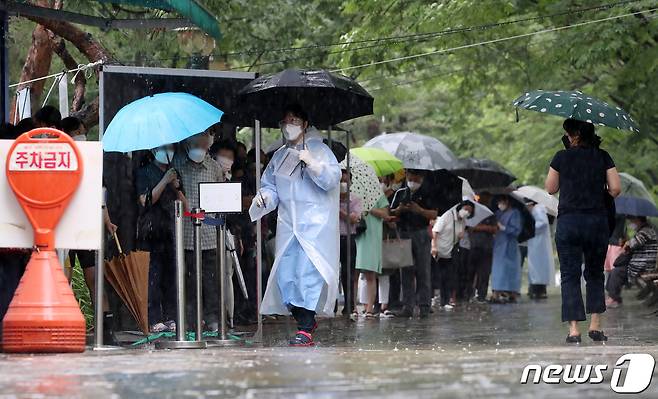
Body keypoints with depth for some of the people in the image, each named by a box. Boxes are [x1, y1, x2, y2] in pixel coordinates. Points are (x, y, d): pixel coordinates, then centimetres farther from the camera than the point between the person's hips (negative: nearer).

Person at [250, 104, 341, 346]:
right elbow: (271, 185, 21)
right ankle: (306, 321, 11)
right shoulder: (279, 156, 18)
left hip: (314, 224, -6)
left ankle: (306, 330, -16)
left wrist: (312, 163, -19)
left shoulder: (318, 150, 3)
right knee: (285, 274, -1)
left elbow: (332, 179, -7)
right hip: (288, 224, 6)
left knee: (307, 273, -15)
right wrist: (264, 196, 0)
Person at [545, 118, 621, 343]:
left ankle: (574, 330, -8)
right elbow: (616, 189, -2)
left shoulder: (562, 157, -1)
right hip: (597, 220, 2)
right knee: (595, 274, 15)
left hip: (568, 221, -2)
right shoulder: (602, 157, 3)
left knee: (570, 276, 1)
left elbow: (550, 189, 9)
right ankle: (595, 326, 7)